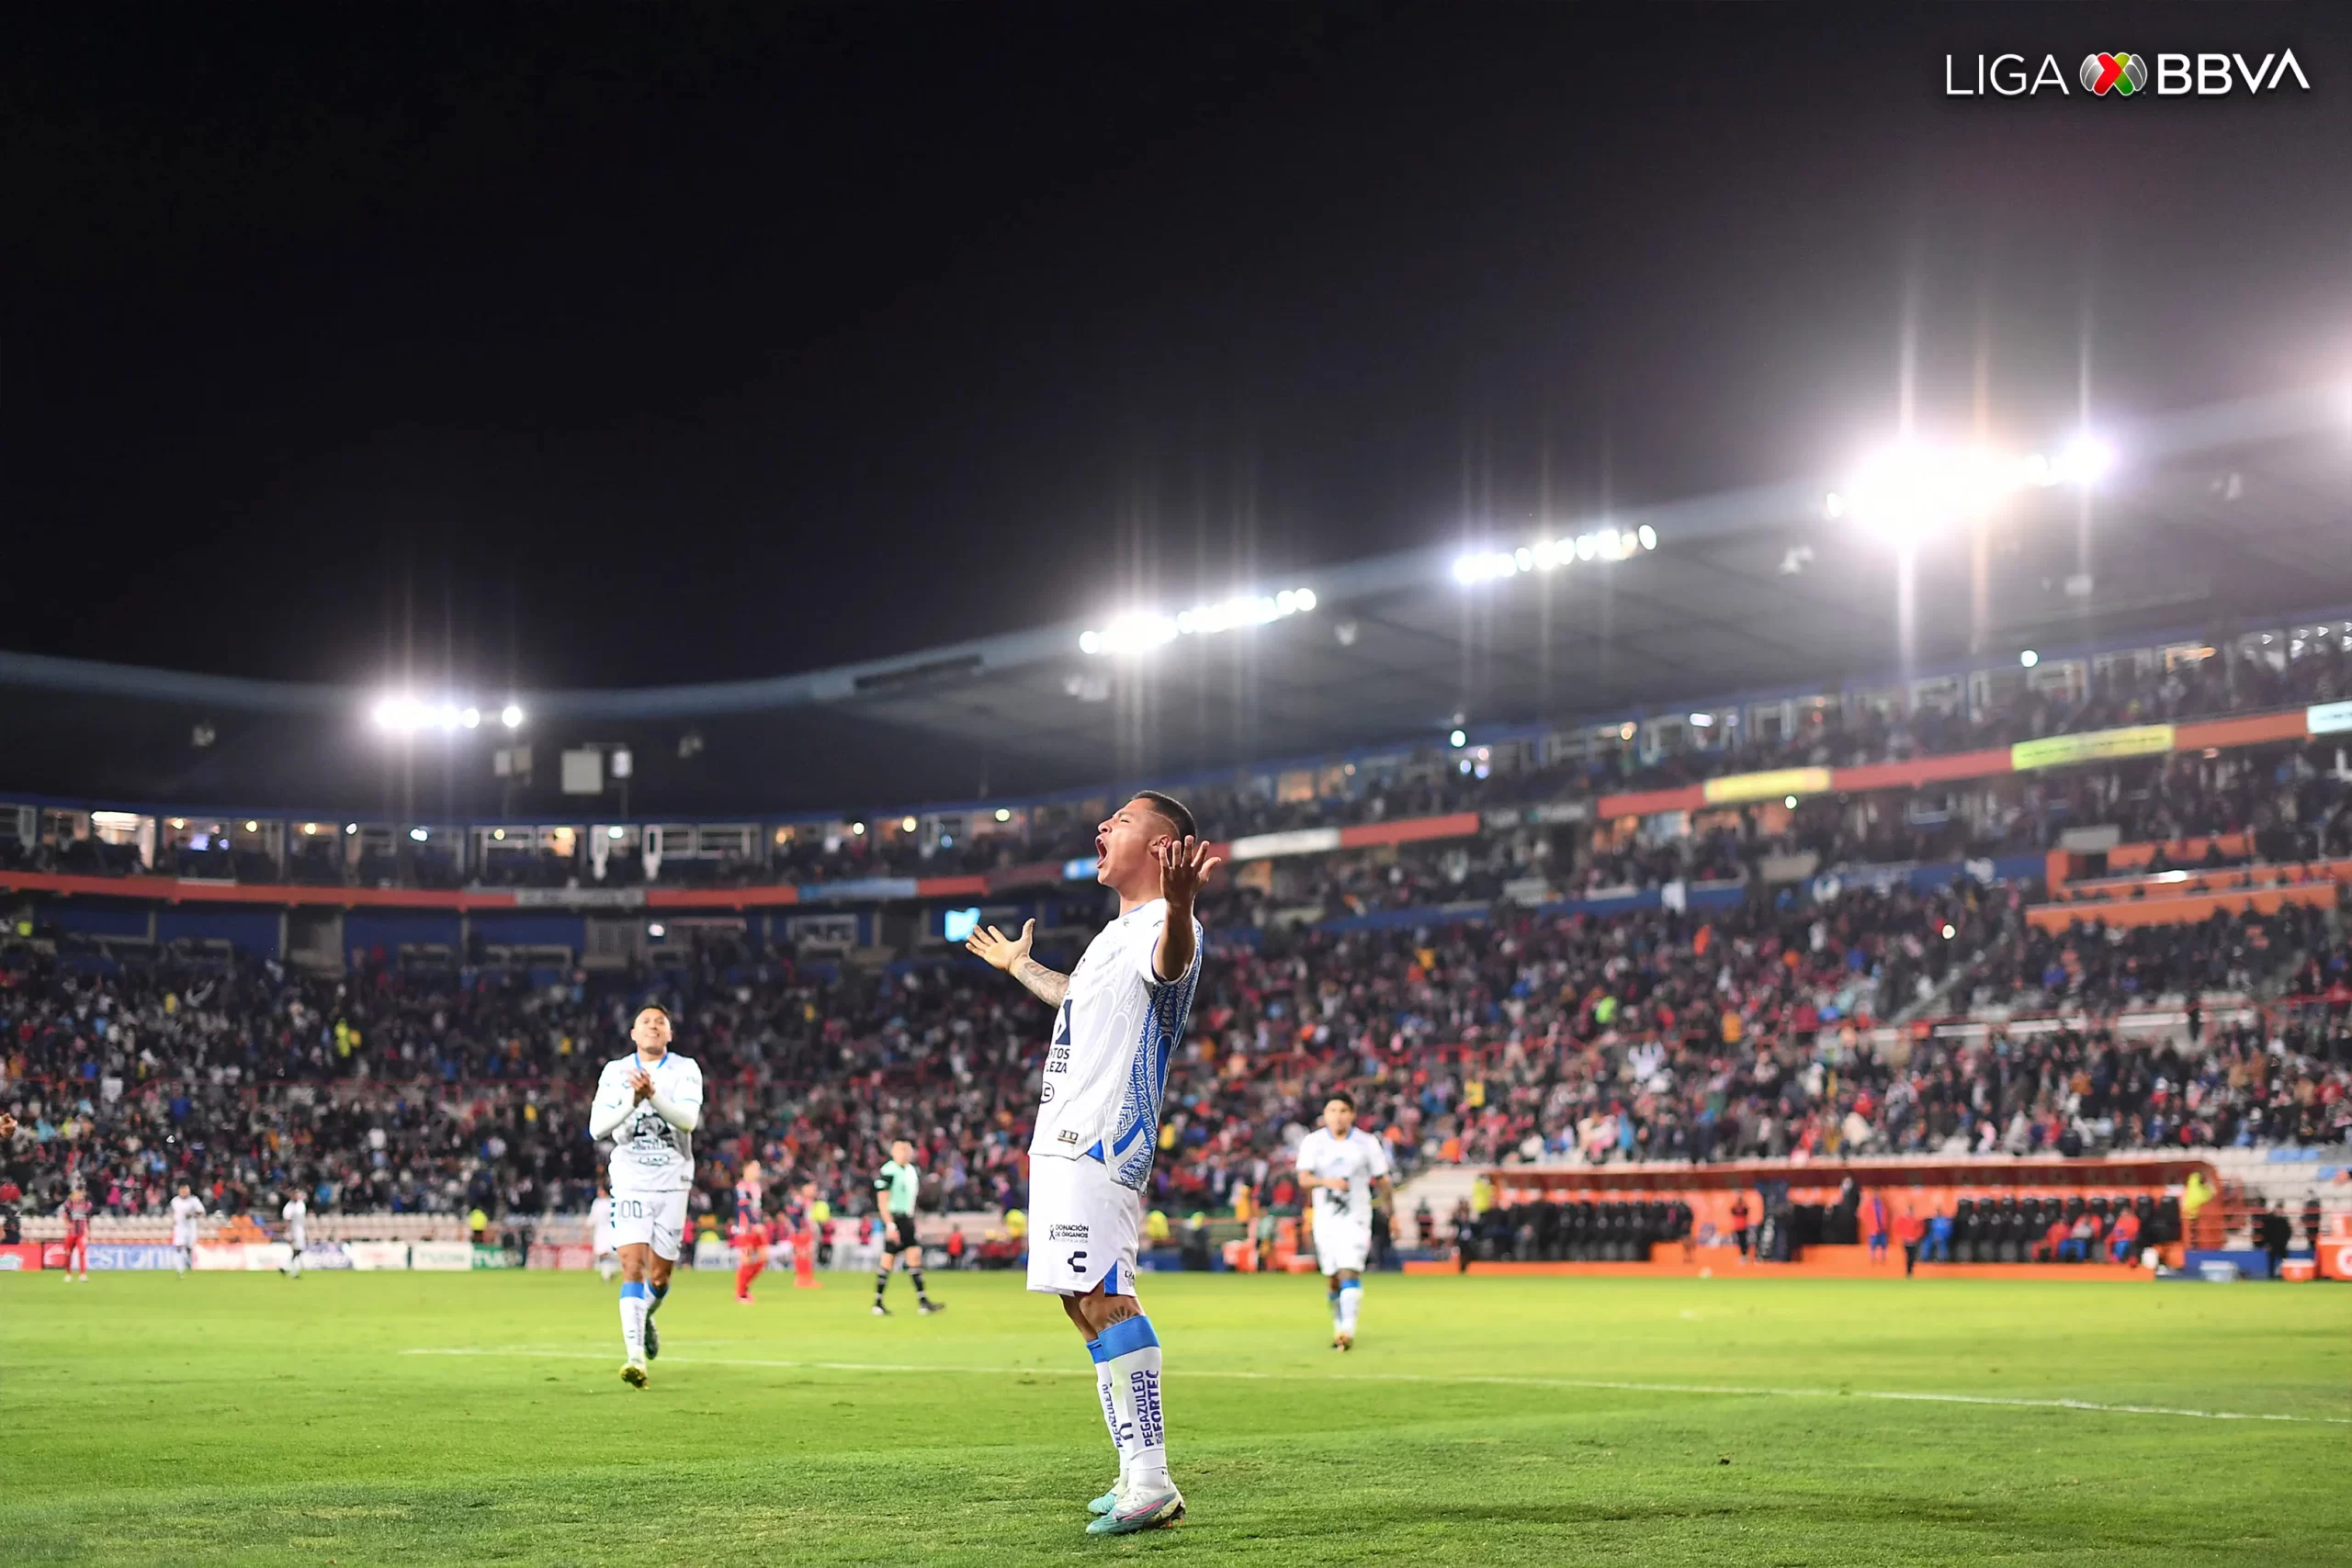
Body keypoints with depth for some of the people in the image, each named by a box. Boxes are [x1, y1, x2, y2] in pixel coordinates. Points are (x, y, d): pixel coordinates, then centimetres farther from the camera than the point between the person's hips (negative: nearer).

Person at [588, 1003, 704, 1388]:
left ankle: (645, 1317, 41)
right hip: (630, 1181, -1)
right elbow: (597, 1127, -7)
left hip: (672, 1183, 1)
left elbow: (688, 1120, -17)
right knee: (632, 1266, -16)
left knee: (659, 1276, 7)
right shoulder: (615, 1071, 3)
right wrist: (632, 1102, -23)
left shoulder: (686, 1070, 0)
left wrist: (653, 1096, -33)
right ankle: (635, 1355, -19)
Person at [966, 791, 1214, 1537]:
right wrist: (1021, 967, 59)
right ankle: (1137, 1477, 19)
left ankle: (1151, 1484, -23)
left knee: (1102, 1296, -20)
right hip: (1066, 1140, 11)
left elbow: (1172, 962, -36)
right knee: (1086, 1299, 13)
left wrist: (1178, 905, -58)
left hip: (1099, 1140, -11)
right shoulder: (1115, 934, 22)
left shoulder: (1161, 924, -10)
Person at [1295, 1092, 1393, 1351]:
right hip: (1325, 1218, 2)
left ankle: (1347, 1331, -20)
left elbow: (1382, 1179, 8)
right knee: (1331, 1278, 8)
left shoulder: (1368, 1143, -1)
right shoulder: (1312, 1142, 0)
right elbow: (1304, 1179, -11)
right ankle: (1338, 1326, 26)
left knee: (1349, 1271, -17)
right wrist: (1327, 1182, -28)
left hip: (1355, 1218, -2)